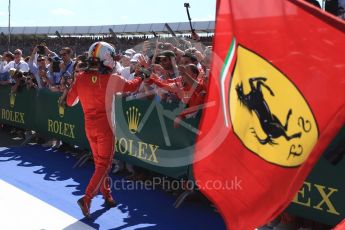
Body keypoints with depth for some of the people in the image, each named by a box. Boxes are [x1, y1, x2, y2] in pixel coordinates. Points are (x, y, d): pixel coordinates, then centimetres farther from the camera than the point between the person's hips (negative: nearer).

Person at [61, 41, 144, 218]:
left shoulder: (80, 77, -4)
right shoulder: (111, 79, -13)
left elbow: (70, 101, 7)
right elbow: (131, 86, 5)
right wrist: (141, 77, 24)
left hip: (89, 126, 5)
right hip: (105, 126, -5)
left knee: (99, 162, 18)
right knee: (104, 164, 4)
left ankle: (107, 196, 29)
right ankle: (87, 198, -8)